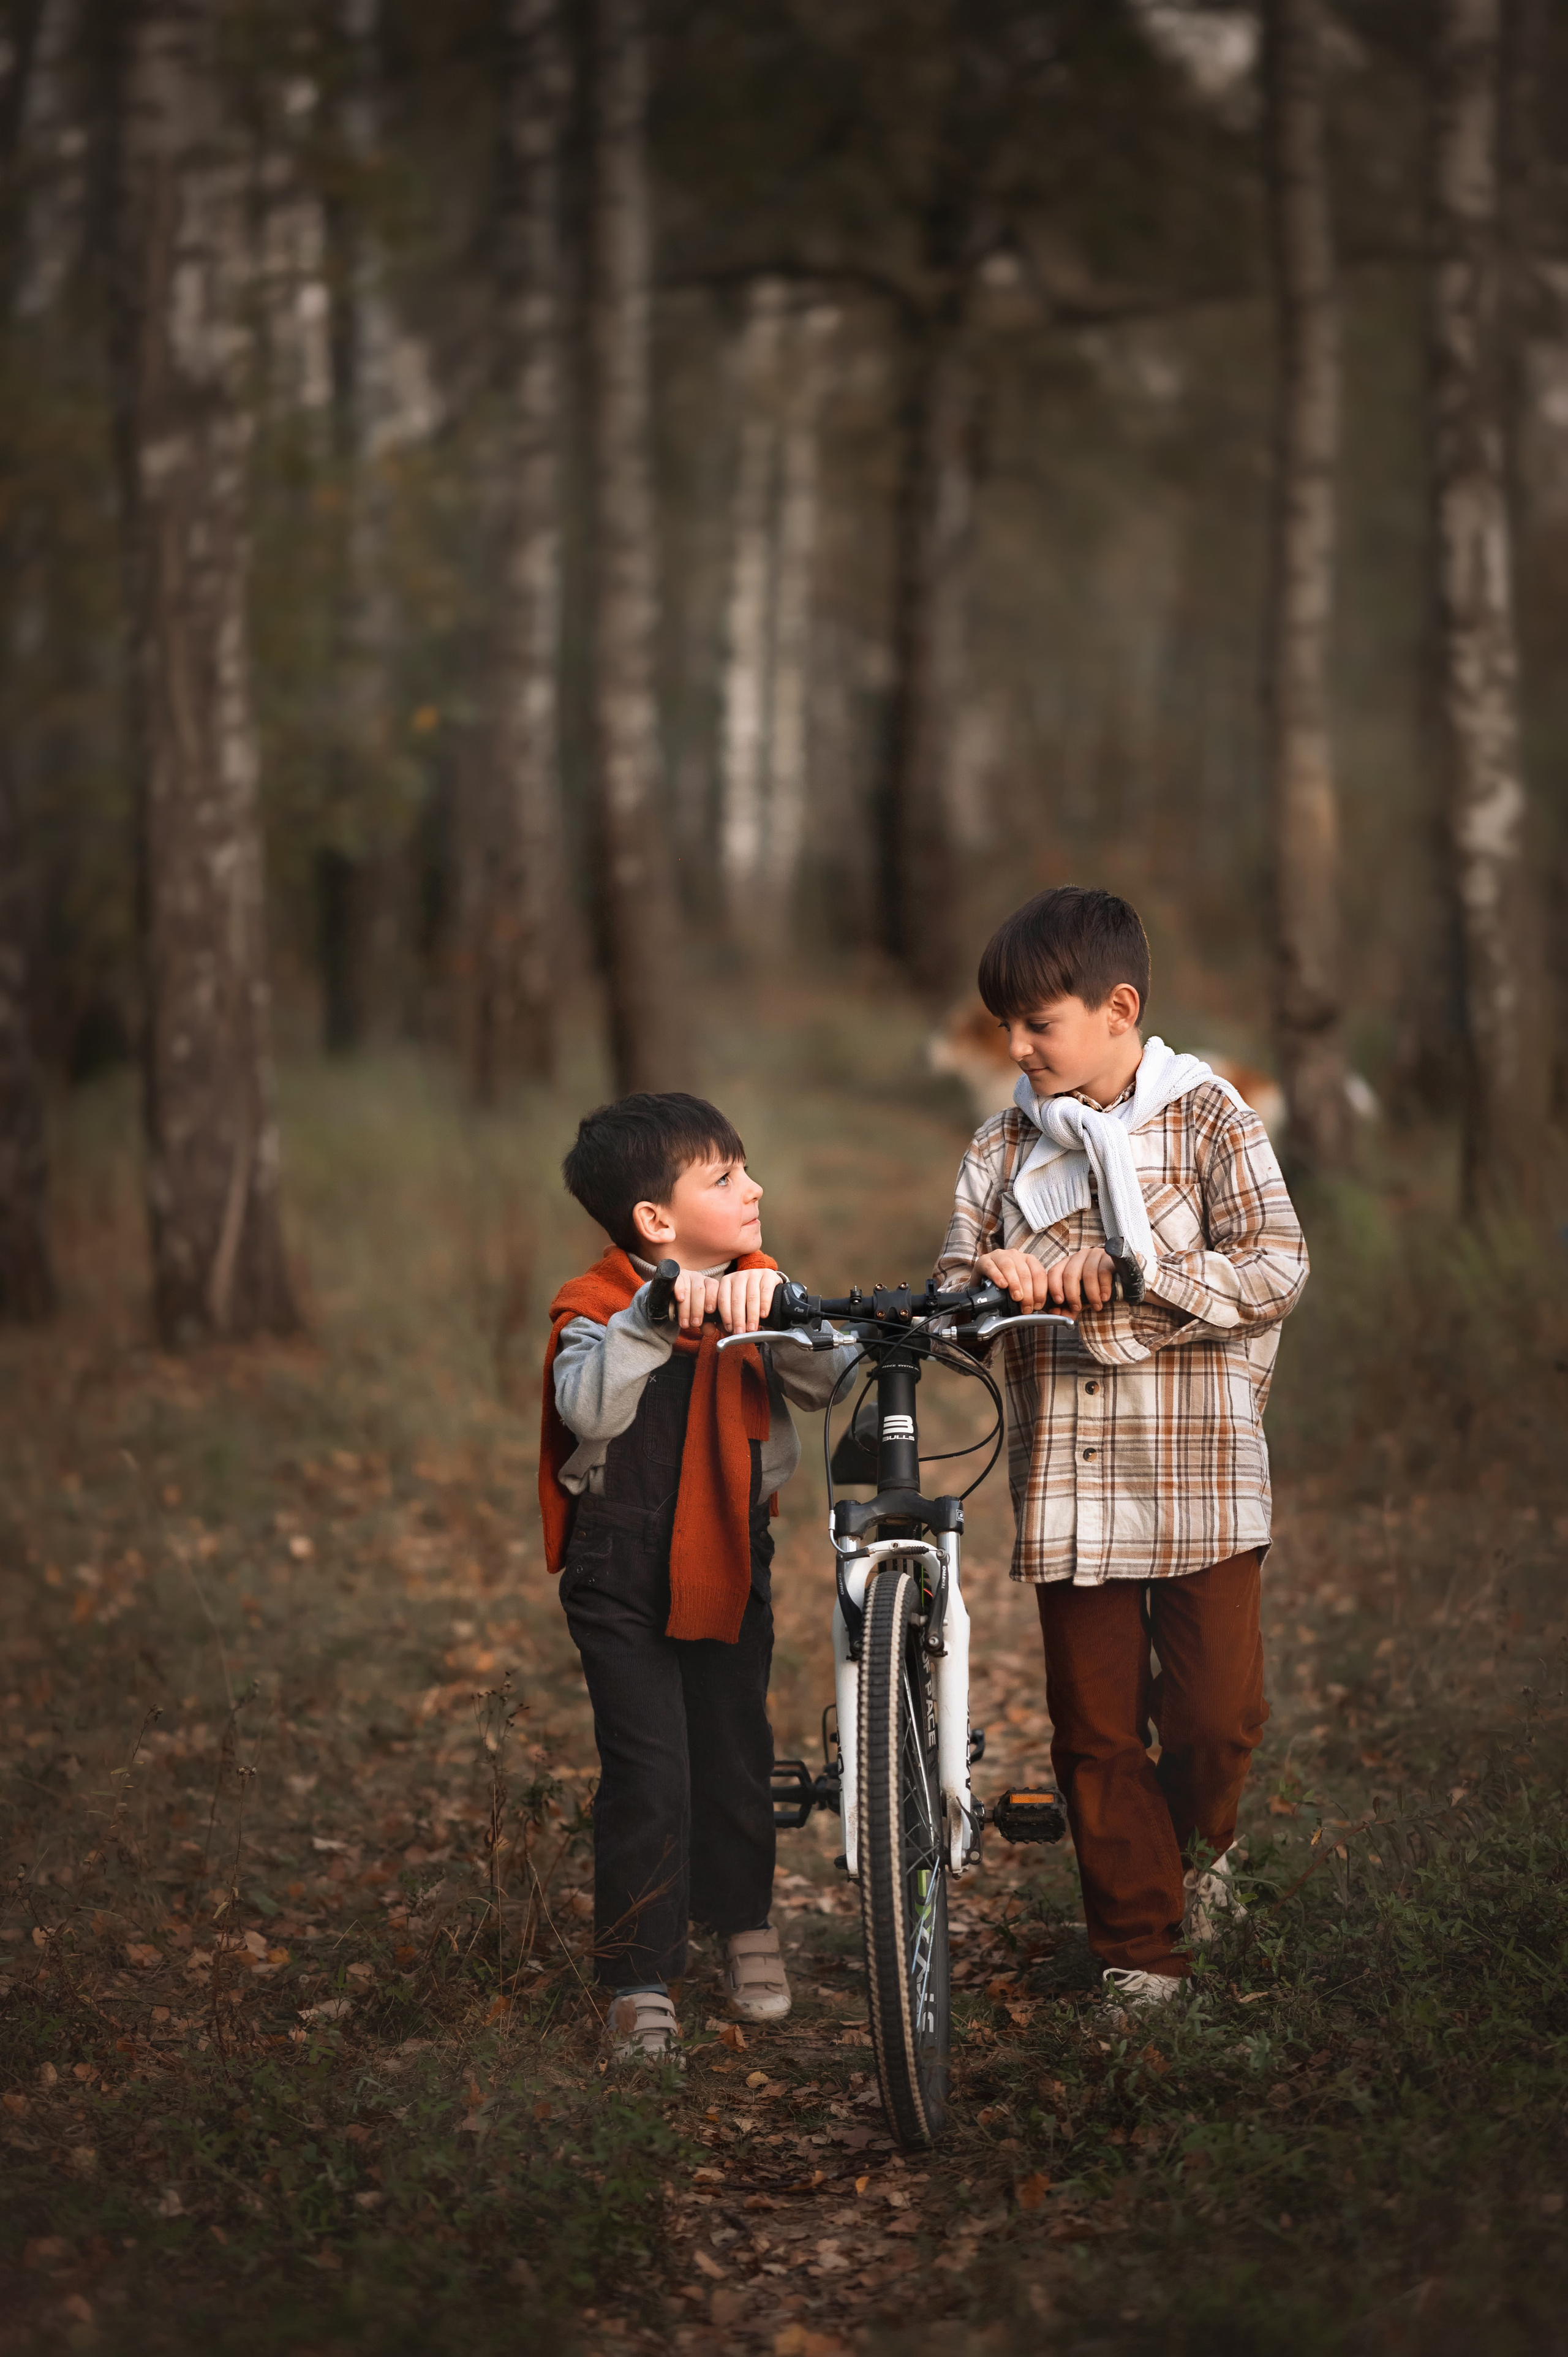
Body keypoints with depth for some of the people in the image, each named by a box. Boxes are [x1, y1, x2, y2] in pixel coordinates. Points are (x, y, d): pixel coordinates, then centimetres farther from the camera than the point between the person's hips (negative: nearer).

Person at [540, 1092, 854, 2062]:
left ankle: (746, 1924, 37)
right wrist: (653, 1319, -41)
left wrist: (774, 1307, -34)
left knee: (737, 1753, 13)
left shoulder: (762, 1294, 1)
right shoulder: (599, 1310, -12)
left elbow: (825, 1379, -16)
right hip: (624, 1573, -4)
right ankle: (641, 1979, 3)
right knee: (649, 1774, -7)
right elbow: (589, 1410, -30)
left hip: (730, 1562, 4)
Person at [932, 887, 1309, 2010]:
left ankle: (1198, 1842, 30)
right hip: (1068, 1478, 3)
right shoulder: (1008, 1144, 9)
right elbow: (953, 1285, 6)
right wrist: (990, 1276, -18)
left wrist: (1135, 1276, -23)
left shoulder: (1210, 1120, -2)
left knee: (1218, 1707, -3)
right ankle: (1139, 1948, 18)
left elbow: (1277, 1267, -11)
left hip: (1199, 1466, -3)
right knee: (1096, 1727, 4)